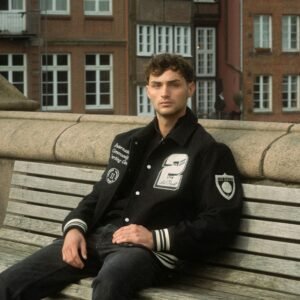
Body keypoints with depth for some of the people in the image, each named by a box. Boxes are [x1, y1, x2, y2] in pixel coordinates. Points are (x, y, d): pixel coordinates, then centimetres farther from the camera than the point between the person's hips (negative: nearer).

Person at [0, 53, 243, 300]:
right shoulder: (127, 142, 24)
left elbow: (222, 223, -4)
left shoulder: (209, 152, 3)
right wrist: (75, 227, 5)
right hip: (98, 237, 6)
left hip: (150, 249, -6)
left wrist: (156, 238, -13)